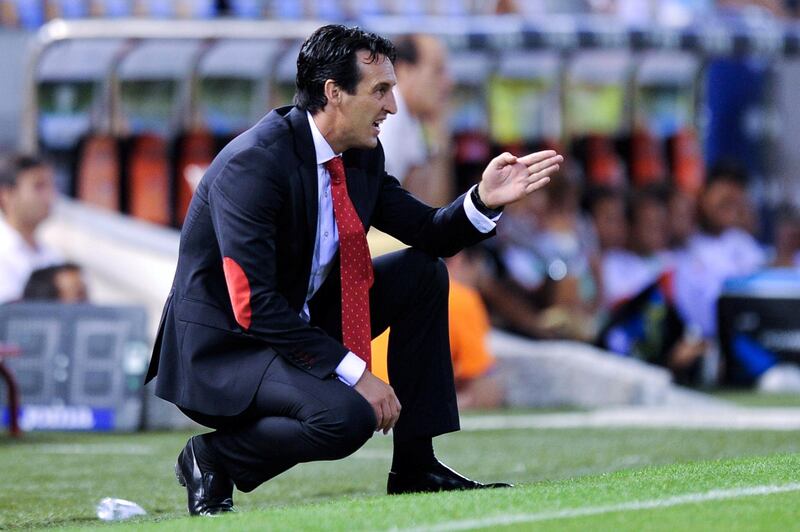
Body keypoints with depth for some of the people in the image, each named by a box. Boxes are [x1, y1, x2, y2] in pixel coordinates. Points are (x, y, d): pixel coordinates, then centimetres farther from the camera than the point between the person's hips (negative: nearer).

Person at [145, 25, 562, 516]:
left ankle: (415, 466, 5)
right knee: (345, 417, -32)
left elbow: (428, 234, 12)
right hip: (222, 347, -9)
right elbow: (254, 306, -29)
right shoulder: (251, 164, -25)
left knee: (424, 273, 2)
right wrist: (354, 372, -28)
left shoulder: (362, 156, 1)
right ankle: (212, 458, -5)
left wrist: (486, 199, -10)